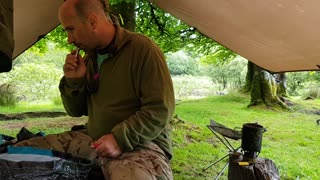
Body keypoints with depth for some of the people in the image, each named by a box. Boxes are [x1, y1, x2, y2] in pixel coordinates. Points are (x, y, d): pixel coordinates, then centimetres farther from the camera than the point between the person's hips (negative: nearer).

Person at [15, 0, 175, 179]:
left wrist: (121, 139, -22)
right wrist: (73, 81, -4)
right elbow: (76, 111, 14)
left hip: (139, 144, -6)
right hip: (94, 140, 7)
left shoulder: (141, 48, -14)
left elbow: (160, 110, -16)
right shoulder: (90, 57, 9)